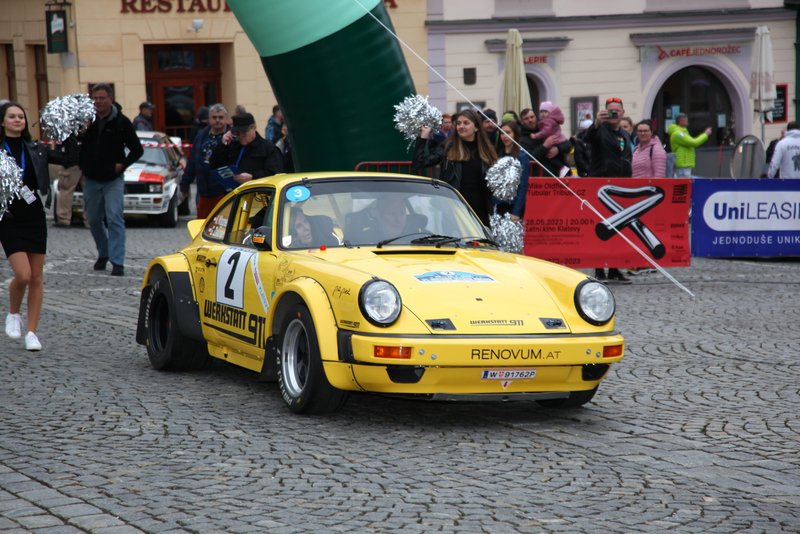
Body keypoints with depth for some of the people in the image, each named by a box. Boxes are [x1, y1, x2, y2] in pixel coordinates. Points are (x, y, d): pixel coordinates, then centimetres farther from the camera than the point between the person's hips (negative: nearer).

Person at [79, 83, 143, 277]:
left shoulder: (121, 122, -5)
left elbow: (137, 149, 1)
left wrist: (122, 165, -10)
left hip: (113, 180, -3)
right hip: (91, 179, 4)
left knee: (114, 219, -12)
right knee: (94, 219, 12)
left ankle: (117, 262, -14)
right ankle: (103, 254, 32)